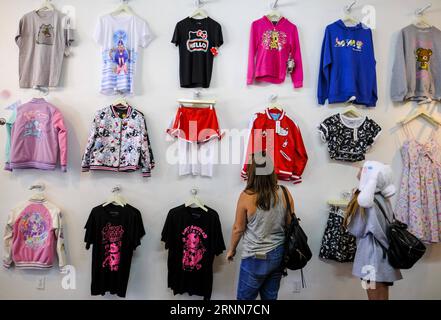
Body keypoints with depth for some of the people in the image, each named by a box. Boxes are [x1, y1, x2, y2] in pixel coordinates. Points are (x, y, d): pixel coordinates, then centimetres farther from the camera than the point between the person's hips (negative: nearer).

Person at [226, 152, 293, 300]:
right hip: (279, 254, 4)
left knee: (245, 297, 14)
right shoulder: (284, 193, -9)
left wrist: (231, 249, 9)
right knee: (270, 297, 19)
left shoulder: (246, 196, -19)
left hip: (256, 258, -4)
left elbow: (238, 228, -8)